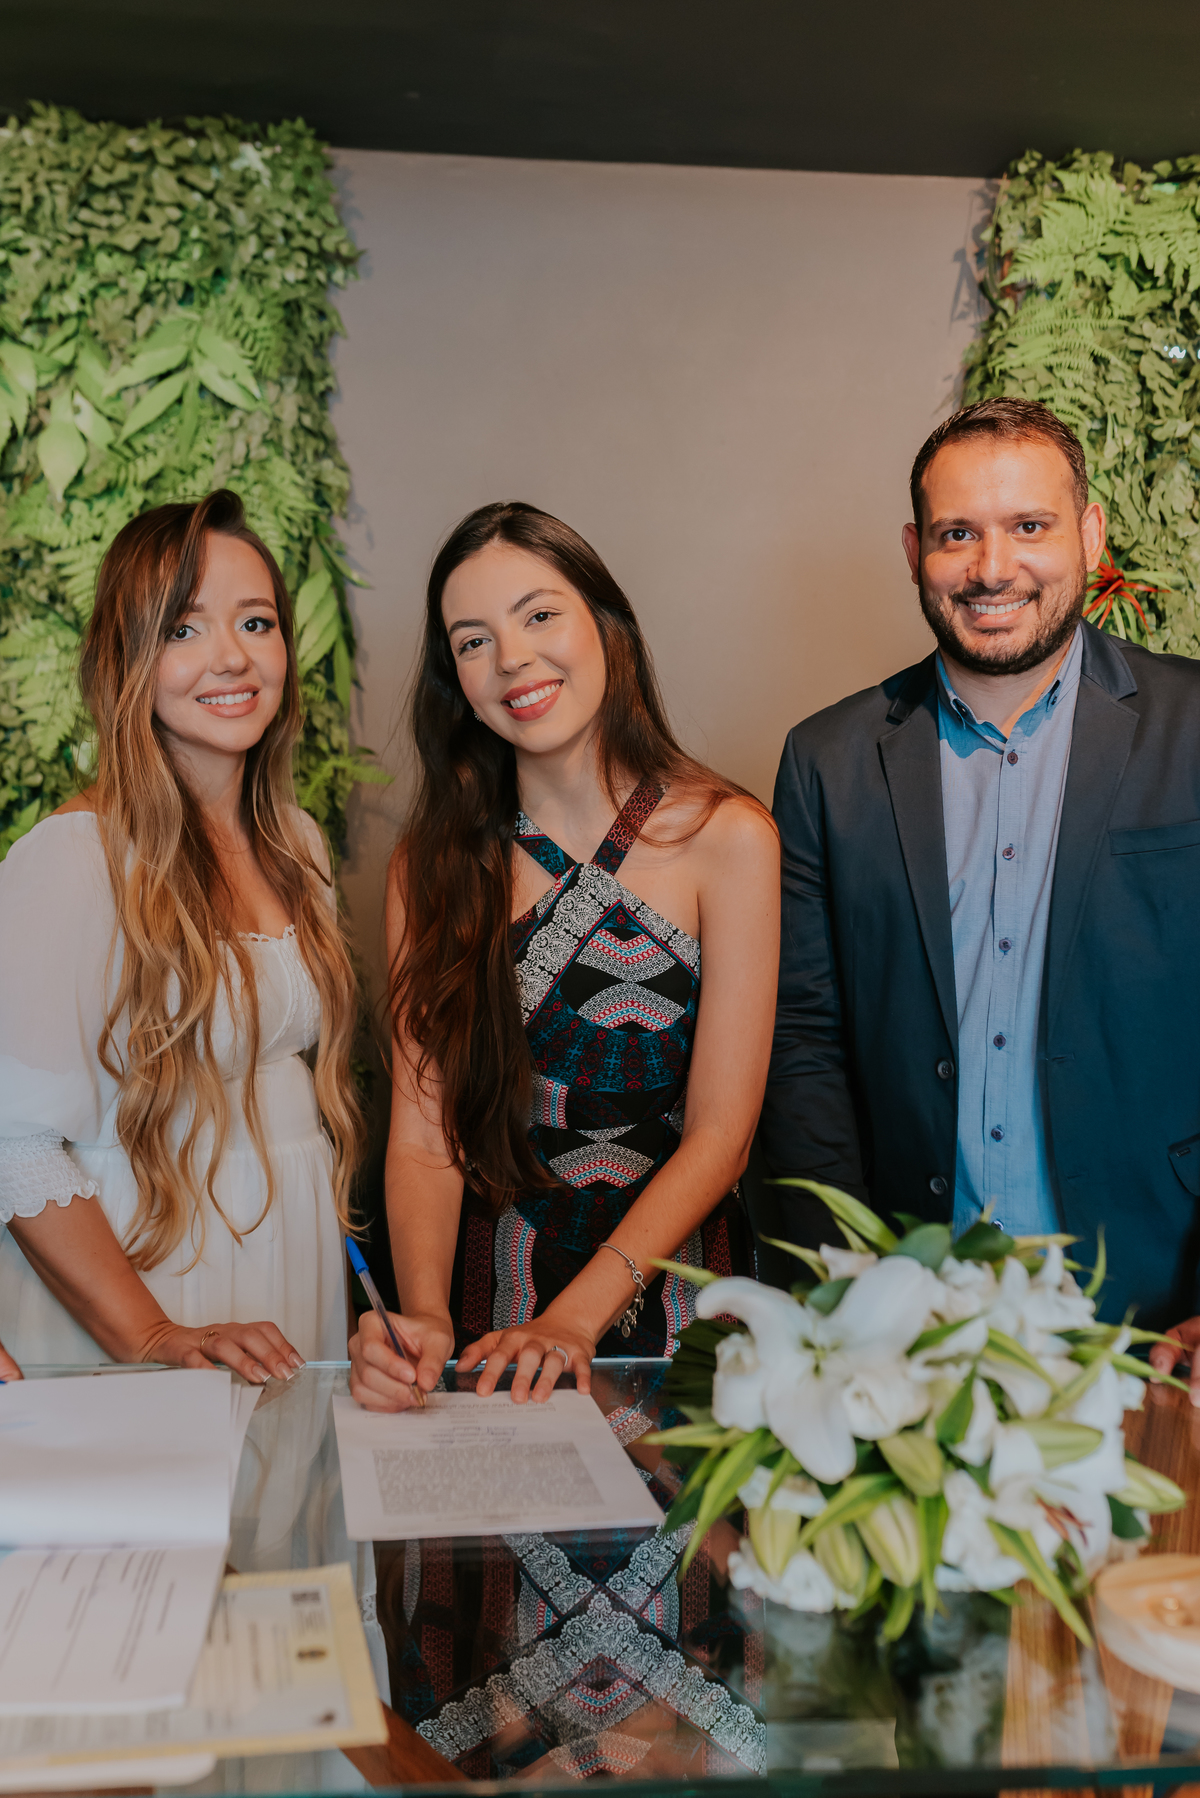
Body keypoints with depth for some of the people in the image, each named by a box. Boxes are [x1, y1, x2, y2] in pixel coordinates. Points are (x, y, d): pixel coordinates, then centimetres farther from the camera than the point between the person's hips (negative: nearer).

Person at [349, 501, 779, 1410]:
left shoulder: (726, 835, -6)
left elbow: (720, 1131, -8)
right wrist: (424, 1315, -22)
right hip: (493, 1291, 1)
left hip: (669, 1280, -1)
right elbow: (424, 1132, -4)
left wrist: (577, 1316, -18)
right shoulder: (433, 865, 1)